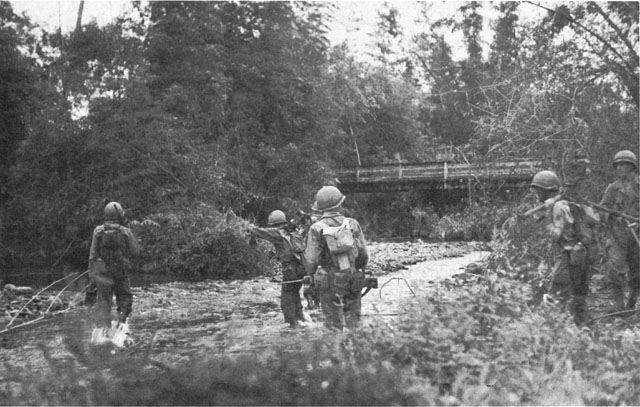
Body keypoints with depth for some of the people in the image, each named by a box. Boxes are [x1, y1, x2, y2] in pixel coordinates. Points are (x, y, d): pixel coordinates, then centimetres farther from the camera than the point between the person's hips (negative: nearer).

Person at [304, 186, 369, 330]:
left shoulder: (316, 229, -9)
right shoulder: (352, 224, -2)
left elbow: (311, 259, -10)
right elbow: (364, 254, 2)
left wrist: (311, 275, 9)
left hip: (329, 282, -2)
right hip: (353, 280, 2)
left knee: (335, 325, 7)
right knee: (353, 322, 15)